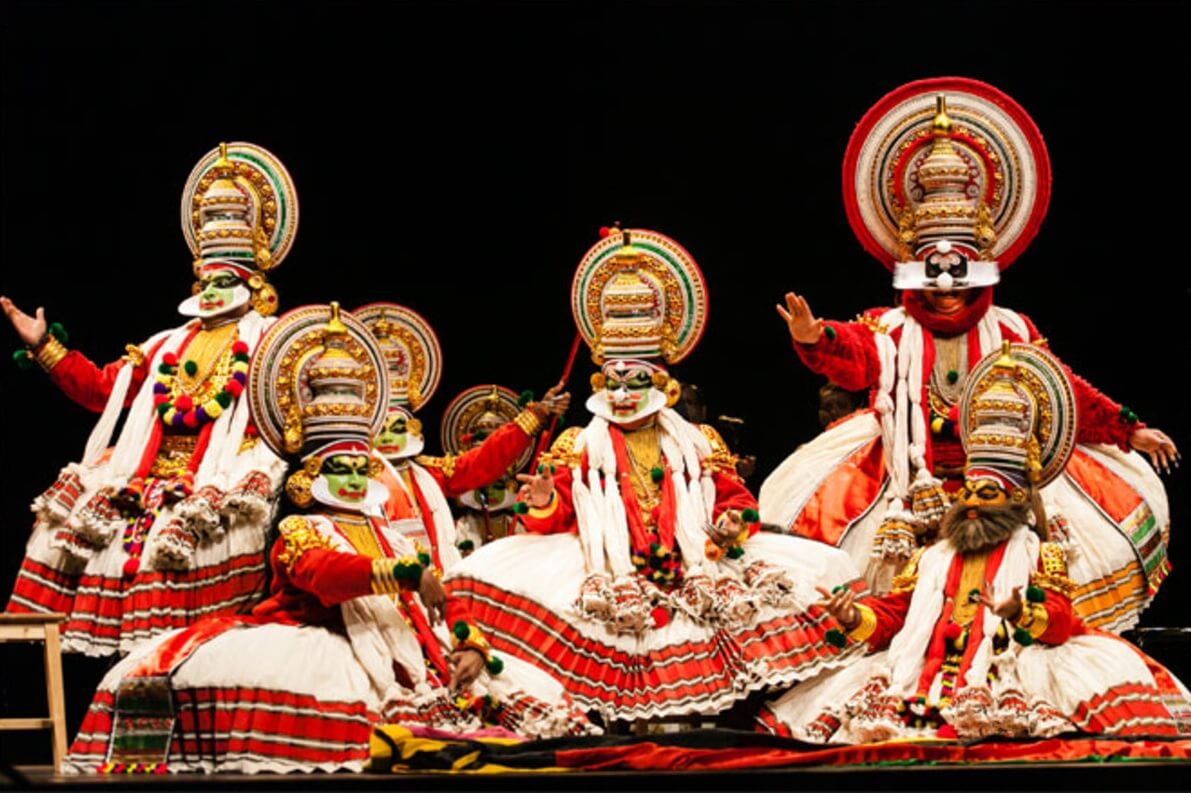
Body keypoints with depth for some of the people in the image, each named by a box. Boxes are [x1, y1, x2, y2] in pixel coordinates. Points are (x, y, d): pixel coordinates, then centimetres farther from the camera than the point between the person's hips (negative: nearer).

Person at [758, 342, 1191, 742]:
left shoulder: (1039, 554, 13)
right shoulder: (932, 558, 29)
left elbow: (1060, 618, -3)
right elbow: (892, 612, 24)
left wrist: (1020, 614, -25)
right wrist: (856, 618, 1)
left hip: (1001, 681, -3)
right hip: (925, 677, 3)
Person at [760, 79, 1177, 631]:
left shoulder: (1012, 333, 9)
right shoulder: (890, 333, 2)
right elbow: (849, 358, -18)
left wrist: (1128, 430, 5)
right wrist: (815, 340, -41)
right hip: (911, 477, -1)